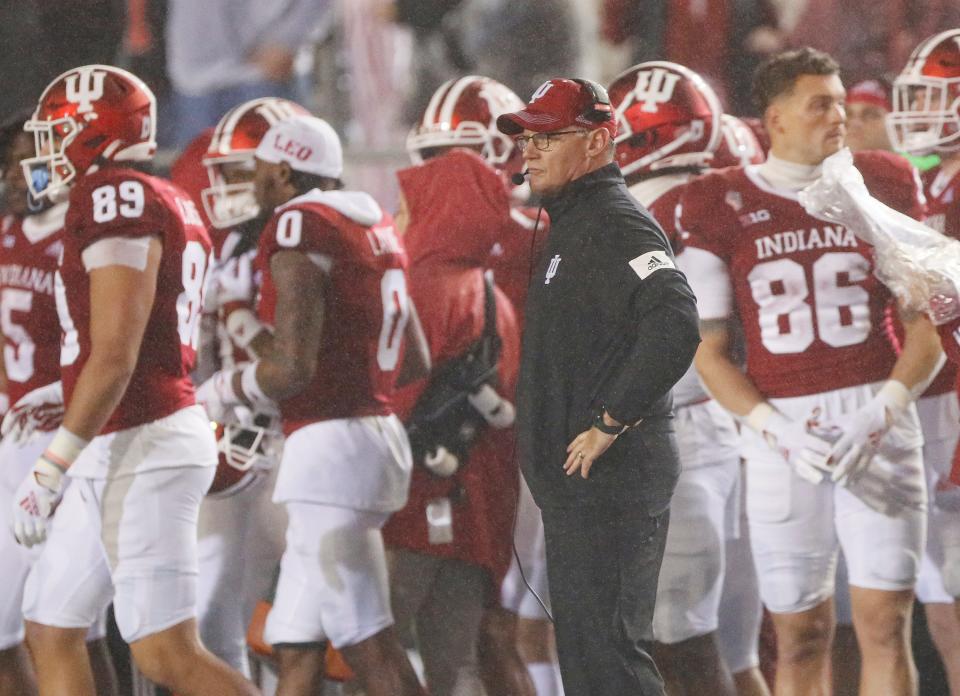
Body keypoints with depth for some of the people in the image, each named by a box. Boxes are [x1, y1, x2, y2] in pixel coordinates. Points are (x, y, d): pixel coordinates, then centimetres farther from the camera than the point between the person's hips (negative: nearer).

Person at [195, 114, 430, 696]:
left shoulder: (299, 233, -12)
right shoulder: (376, 229, 15)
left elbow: (292, 367, -19)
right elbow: (416, 362, 20)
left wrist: (225, 391, -2)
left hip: (329, 445, -9)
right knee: (296, 645, 12)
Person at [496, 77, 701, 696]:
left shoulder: (614, 227, -15)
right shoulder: (573, 223, 19)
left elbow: (675, 329, -30)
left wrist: (610, 423, -24)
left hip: (608, 476, -11)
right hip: (578, 482, 11)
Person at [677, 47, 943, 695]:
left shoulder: (881, 187, 5)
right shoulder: (721, 207, 3)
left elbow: (929, 325, 5)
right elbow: (709, 350, 5)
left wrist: (881, 413, -11)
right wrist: (774, 428, -11)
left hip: (877, 420, 0)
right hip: (782, 428, 0)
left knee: (885, 626, -8)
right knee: (801, 635, 5)